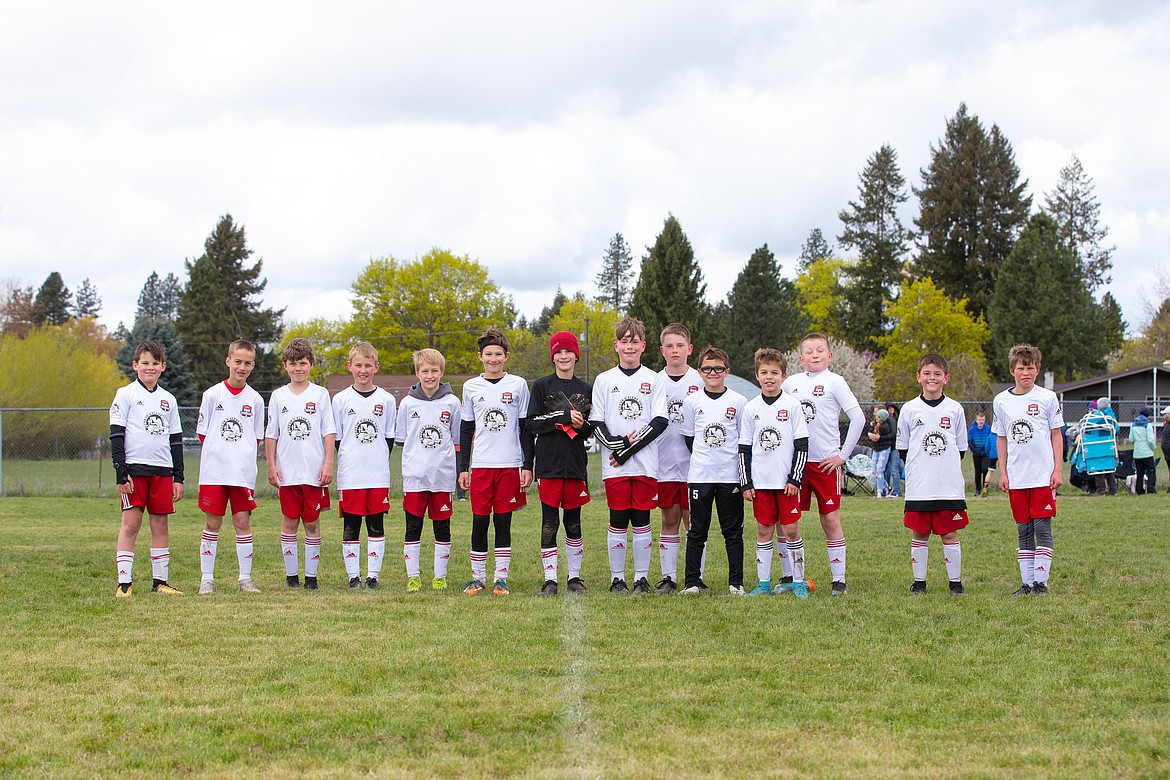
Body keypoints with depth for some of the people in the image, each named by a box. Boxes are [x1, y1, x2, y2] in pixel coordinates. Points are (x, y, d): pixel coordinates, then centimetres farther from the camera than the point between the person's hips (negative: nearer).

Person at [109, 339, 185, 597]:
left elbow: (176, 440, 18)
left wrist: (178, 477, 13)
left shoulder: (168, 400, 15)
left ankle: (160, 581, 10)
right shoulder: (125, 394, 1)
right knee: (131, 523, -7)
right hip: (134, 467, -4)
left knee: (160, 524, 5)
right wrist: (121, 474, -10)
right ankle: (124, 582, -5)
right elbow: (116, 435, -3)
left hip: (162, 469, 4)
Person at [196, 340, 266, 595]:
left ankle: (245, 578, 8)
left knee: (242, 522, 1)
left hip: (244, 472, 1)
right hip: (213, 470, -1)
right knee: (212, 524, 2)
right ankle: (207, 579, 8)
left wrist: (242, 455, 5)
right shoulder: (213, 394, 2)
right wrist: (218, 453, 3)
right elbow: (202, 432, 7)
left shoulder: (255, 399, 6)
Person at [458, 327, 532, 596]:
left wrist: (528, 467, 0)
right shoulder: (471, 387, 8)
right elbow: (466, 430, 12)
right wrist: (463, 468, 8)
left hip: (509, 464, -1)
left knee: (503, 521, 2)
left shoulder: (518, 385, 4)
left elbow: (526, 428, 5)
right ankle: (478, 577, 10)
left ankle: (501, 578, 7)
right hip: (480, 464, 1)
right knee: (479, 521, 1)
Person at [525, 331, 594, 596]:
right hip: (548, 463, -2)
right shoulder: (541, 386, 4)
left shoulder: (585, 390, 10)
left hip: (576, 464, 2)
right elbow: (533, 423, -5)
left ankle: (574, 577, 14)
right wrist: (565, 417, -15)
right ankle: (550, 579, 1)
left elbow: (590, 430, 9)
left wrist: (581, 426, -13)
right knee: (549, 522, -3)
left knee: (573, 522, 6)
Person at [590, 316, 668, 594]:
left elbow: (660, 422, -2)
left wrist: (630, 449, -11)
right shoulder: (604, 380, 7)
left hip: (645, 464, 0)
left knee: (641, 521, 3)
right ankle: (617, 579, 9)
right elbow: (596, 424, 4)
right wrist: (618, 443, -14)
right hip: (614, 466, 0)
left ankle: (641, 578, 10)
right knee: (617, 522, 1)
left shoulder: (654, 380, 5)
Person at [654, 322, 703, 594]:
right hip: (664, 465, 2)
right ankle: (668, 577, 10)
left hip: (694, 464, -2)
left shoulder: (700, 381, 3)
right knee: (669, 519, 5)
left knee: (693, 519, 0)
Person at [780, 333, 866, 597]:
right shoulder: (791, 382, 9)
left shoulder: (834, 381, -2)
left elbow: (858, 417, -7)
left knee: (830, 520, -2)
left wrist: (843, 454, -8)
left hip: (826, 462, -4)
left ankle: (839, 579, 3)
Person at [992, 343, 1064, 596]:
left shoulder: (1047, 398, 1)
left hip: (1043, 476, -3)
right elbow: (1001, 439, 12)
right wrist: (1002, 473, 7)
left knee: (1042, 528, -5)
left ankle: (1041, 581, -1)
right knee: (1023, 530, 6)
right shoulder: (1001, 401, 7)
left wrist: (1057, 470, -2)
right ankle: (1027, 582, 10)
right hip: (1016, 478, 3)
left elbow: (1056, 435, 3)